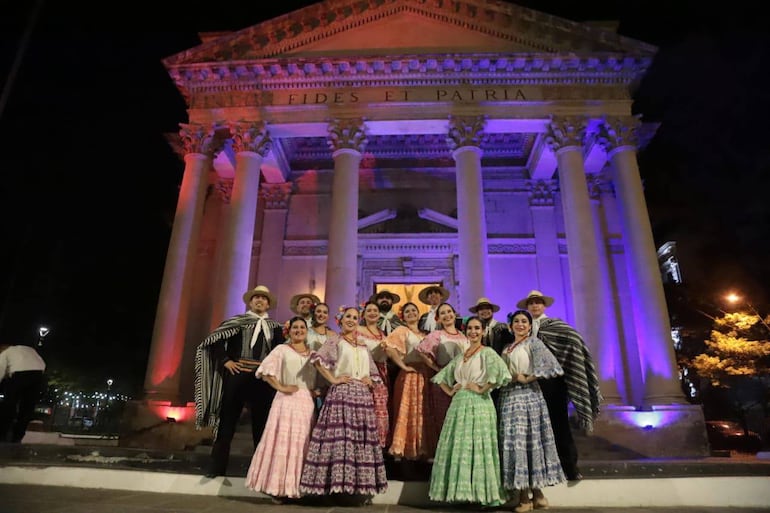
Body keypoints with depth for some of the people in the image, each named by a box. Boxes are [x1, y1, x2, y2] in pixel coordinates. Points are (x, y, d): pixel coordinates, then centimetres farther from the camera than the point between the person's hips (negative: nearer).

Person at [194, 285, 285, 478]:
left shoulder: (275, 327, 12)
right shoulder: (237, 321, 6)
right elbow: (214, 341, 1)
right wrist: (226, 361, -6)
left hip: (263, 378, 2)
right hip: (237, 374, -1)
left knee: (261, 423, 7)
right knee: (227, 420, 4)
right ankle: (217, 467, 15)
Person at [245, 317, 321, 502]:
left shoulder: (313, 353, 14)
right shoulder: (282, 349, 2)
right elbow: (266, 370, -8)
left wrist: (318, 391, 0)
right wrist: (280, 387, -13)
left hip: (307, 403, 4)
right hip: (287, 400, -4)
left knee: (302, 444, 6)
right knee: (282, 442, -4)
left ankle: (297, 487, 16)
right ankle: (278, 488, 6)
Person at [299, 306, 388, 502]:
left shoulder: (363, 347, 19)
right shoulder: (335, 341, 3)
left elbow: (373, 373, 23)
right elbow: (318, 359, -11)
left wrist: (369, 380, 3)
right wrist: (333, 379, -14)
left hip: (362, 395, 5)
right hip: (342, 393, -5)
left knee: (363, 438, 5)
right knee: (340, 436, -10)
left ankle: (362, 485, 11)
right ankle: (339, 482, -4)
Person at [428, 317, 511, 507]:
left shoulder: (487, 353, -2)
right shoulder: (460, 357, 17)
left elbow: (499, 372, -22)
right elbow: (441, 376, 24)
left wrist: (482, 389, -15)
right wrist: (450, 391, 9)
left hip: (478, 405, -6)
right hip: (458, 405, 6)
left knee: (478, 449, -5)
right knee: (457, 449, 7)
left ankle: (486, 494, 3)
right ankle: (459, 491, 15)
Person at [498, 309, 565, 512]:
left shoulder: (533, 343, -1)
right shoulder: (507, 348, 18)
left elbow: (549, 364, -14)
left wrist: (528, 378, -10)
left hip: (527, 396, -6)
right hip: (508, 398, 7)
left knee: (526, 441, -5)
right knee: (514, 442, 4)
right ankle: (536, 495, 12)